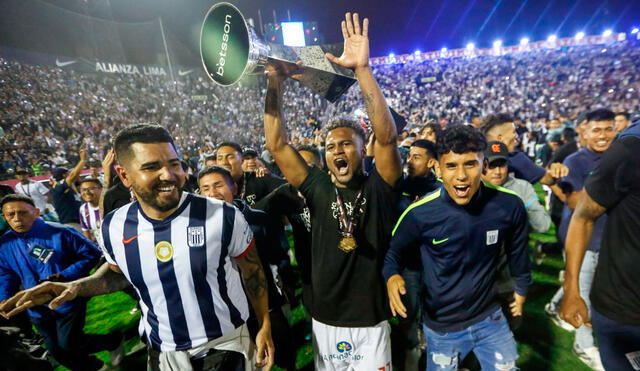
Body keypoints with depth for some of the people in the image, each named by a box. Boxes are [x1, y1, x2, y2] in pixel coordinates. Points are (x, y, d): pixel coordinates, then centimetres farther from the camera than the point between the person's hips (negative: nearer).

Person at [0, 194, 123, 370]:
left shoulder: (60, 232, -17)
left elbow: (91, 253, -13)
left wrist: (66, 275, -23)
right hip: (38, 309, 6)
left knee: (69, 344, -2)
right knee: (56, 350, 16)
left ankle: (114, 340, 25)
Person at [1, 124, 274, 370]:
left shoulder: (223, 216, -21)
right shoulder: (114, 228, -9)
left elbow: (252, 272, -7)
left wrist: (265, 327, -4)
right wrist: (76, 287, -6)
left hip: (227, 345, -3)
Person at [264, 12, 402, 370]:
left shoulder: (379, 188, -10)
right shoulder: (318, 188, -5)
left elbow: (387, 136, -26)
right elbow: (277, 144, -9)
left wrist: (362, 69, -30)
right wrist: (276, 83, -15)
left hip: (370, 322, -2)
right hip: (324, 321, 3)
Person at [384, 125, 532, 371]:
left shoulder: (509, 205, -16)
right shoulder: (419, 214, -24)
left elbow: (517, 251, 4)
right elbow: (393, 253, -7)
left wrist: (521, 288, 18)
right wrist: (392, 276, -27)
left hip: (491, 318, 2)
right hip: (441, 326, -1)